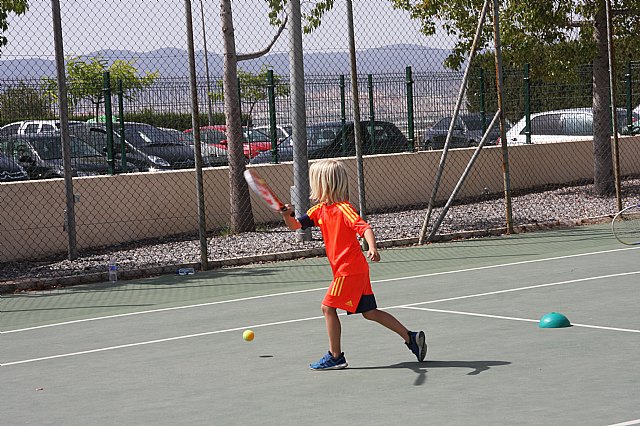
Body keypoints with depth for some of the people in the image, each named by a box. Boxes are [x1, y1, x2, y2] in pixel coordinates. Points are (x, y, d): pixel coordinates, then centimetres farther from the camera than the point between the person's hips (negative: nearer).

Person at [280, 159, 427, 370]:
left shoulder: (343, 208, -15)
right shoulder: (319, 210, 11)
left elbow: (365, 227, -24)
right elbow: (296, 225, 11)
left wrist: (372, 248, -41)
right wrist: (287, 215, -11)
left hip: (350, 270, -9)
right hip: (357, 270, 9)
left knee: (328, 307, -5)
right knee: (369, 312, 11)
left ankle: (335, 356, 2)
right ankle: (411, 337, 12)